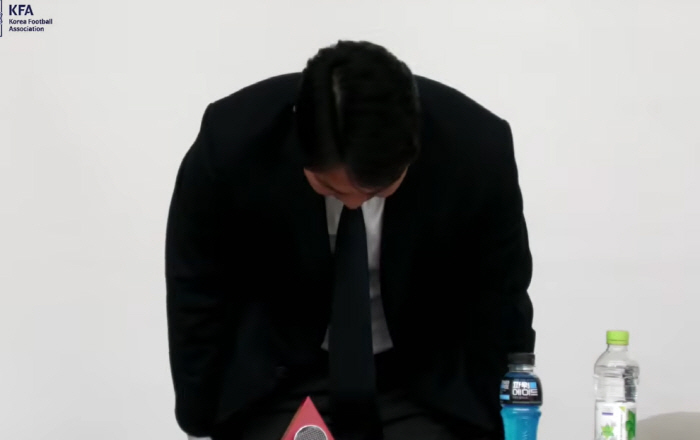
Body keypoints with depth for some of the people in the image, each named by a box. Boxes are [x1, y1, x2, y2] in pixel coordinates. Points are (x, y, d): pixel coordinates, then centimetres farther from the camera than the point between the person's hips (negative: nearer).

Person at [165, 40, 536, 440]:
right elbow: (198, 302, -11)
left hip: (431, 388, 0)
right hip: (278, 381, 0)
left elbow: (500, 310, -10)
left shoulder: (478, 151, -28)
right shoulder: (231, 144, -28)